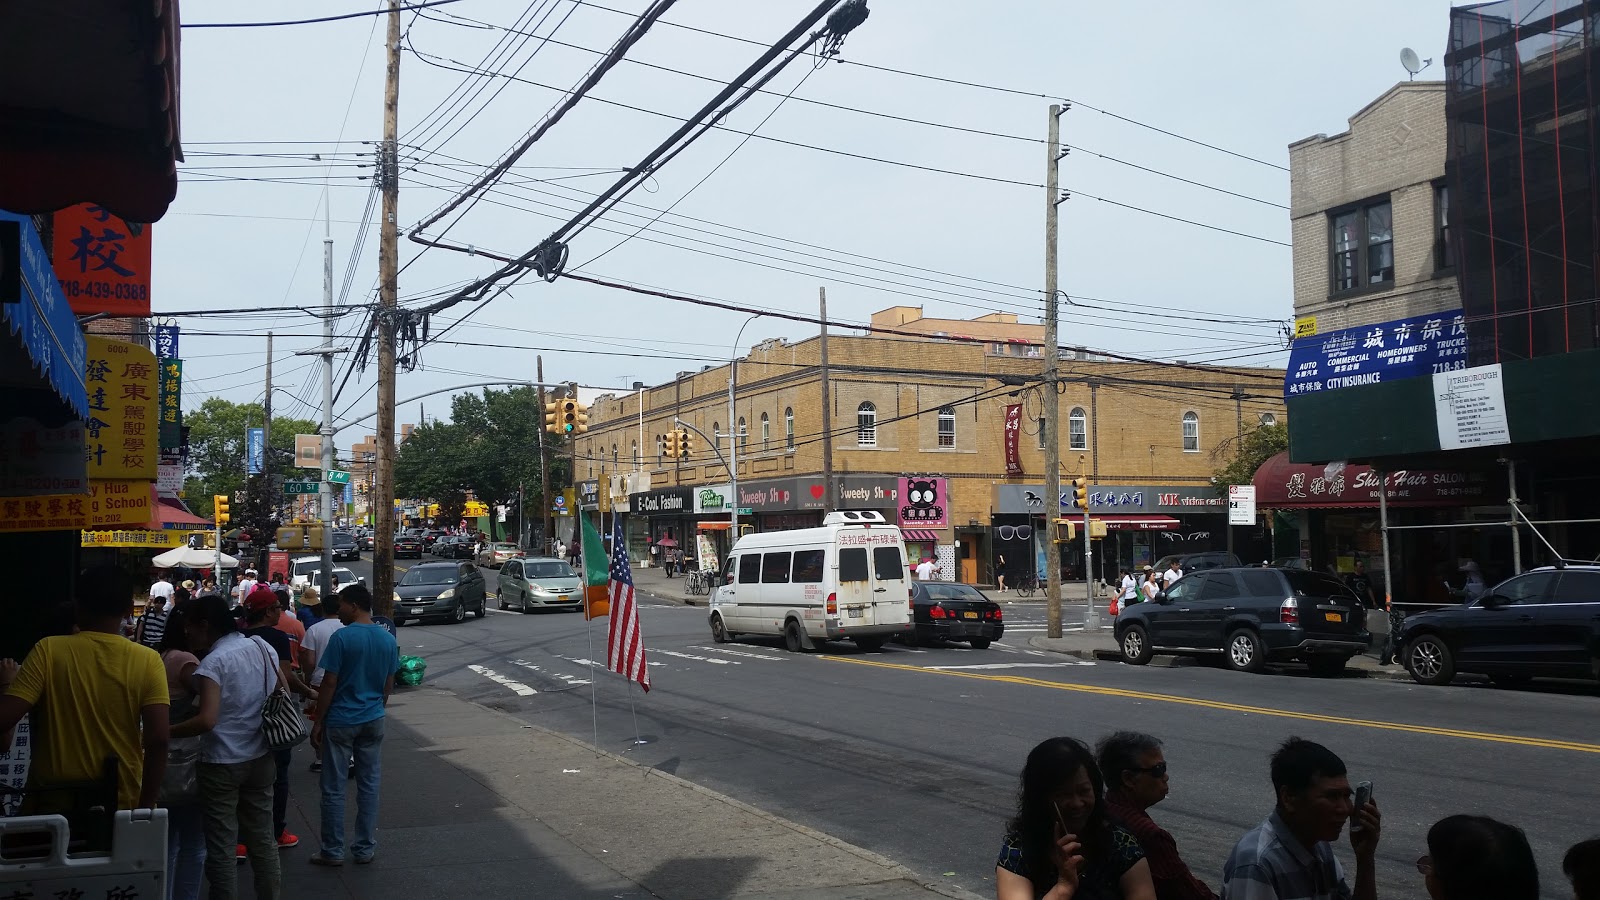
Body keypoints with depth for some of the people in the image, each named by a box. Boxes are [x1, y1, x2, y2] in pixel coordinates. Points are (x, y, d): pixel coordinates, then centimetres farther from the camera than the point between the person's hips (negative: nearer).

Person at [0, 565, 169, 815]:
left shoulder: (48, 651, -9)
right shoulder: (148, 661, -8)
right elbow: (157, 740, -14)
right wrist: (145, 808, -5)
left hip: (54, 805, 0)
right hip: (123, 805, 1)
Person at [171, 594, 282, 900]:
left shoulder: (213, 662, -18)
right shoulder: (262, 647, 2)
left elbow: (206, 720, -27)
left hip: (222, 762, -7)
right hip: (261, 756, 7)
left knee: (222, 844, 5)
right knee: (262, 837, 16)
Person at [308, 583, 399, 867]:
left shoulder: (341, 637, -14)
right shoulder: (388, 640, 2)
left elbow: (329, 684, -13)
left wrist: (318, 722, -6)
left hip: (341, 721, -5)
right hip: (373, 721, 5)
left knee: (333, 789, 6)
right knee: (369, 786, 11)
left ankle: (332, 851, 12)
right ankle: (365, 849, 17)